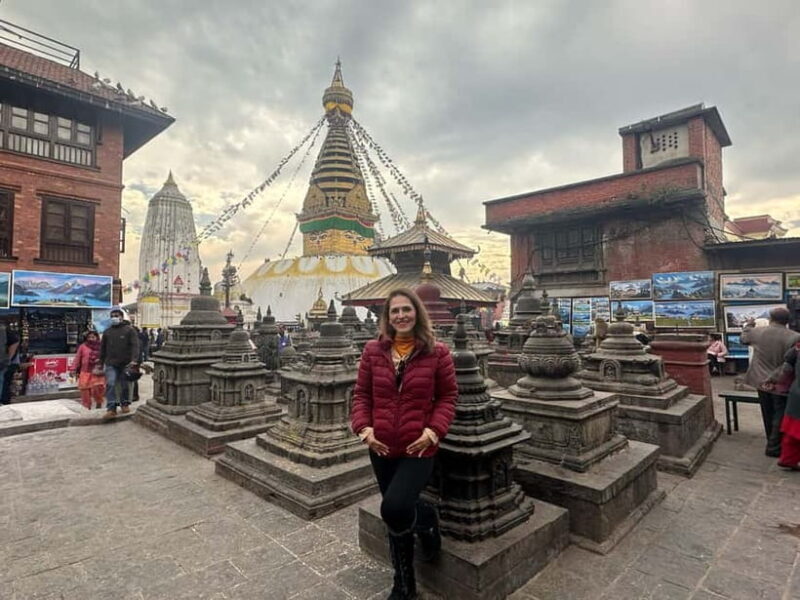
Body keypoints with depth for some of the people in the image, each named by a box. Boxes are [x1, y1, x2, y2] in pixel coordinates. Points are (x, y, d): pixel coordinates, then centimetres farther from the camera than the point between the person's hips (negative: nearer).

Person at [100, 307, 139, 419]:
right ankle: (111, 409, -8)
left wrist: (134, 359, -22)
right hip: (111, 364, 3)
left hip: (125, 364, -2)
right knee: (110, 385, -9)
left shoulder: (129, 330, 0)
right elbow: (103, 349, 18)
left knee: (125, 386, 7)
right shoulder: (107, 332, 12)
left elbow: (135, 345, -10)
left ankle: (125, 404, 26)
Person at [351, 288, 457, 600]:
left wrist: (433, 431, -15)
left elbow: (447, 397, -3)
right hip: (382, 449, 4)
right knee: (396, 516, 17)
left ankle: (427, 519, 19)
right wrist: (364, 428, -10)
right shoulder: (373, 350, -1)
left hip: (418, 449, -3)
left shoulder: (437, 352, -7)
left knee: (394, 508, -20)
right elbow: (361, 393, 4)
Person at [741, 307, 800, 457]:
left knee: (768, 414, 18)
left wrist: (749, 325, 35)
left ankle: (771, 442, 33)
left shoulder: (756, 332, -5)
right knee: (780, 415, 8)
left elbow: (743, 338, 18)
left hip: (761, 380, 4)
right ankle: (774, 447, 12)